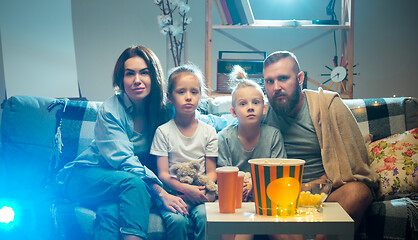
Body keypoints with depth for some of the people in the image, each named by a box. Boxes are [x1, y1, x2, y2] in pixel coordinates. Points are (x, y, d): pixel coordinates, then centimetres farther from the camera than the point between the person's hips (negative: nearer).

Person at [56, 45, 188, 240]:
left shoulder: (163, 110, -2)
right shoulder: (110, 110, -16)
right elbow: (124, 161, -24)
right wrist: (161, 194, -34)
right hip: (86, 177, -3)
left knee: (110, 211, -33)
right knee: (134, 182, -34)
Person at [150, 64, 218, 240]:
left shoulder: (208, 131, 7)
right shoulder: (163, 131, 1)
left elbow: (211, 172, 7)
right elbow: (163, 174, -4)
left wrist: (199, 190, -13)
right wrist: (185, 189, -20)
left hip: (199, 192, 2)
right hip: (173, 192, -1)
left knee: (205, 216, -28)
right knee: (176, 219, -29)